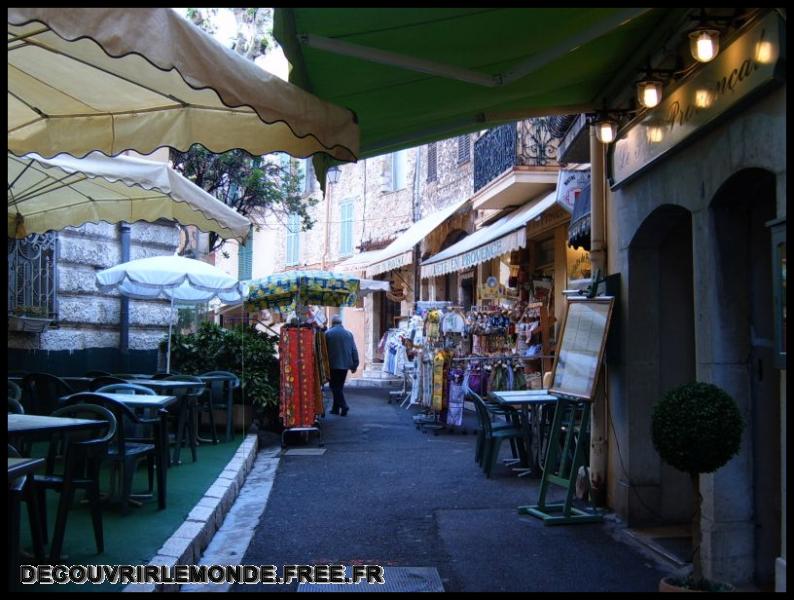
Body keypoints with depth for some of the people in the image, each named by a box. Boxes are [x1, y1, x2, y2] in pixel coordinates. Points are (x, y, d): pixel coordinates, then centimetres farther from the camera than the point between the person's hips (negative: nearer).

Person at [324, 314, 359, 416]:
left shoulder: (328, 334, -5)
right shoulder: (348, 334, 7)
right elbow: (354, 350, 7)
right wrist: (354, 365, 12)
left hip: (333, 365, -4)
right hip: (345, 364, 4)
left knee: (335, 386, 0)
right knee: (339, 386, 14)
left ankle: (343, 405, -15)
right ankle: (336, 408, 18)